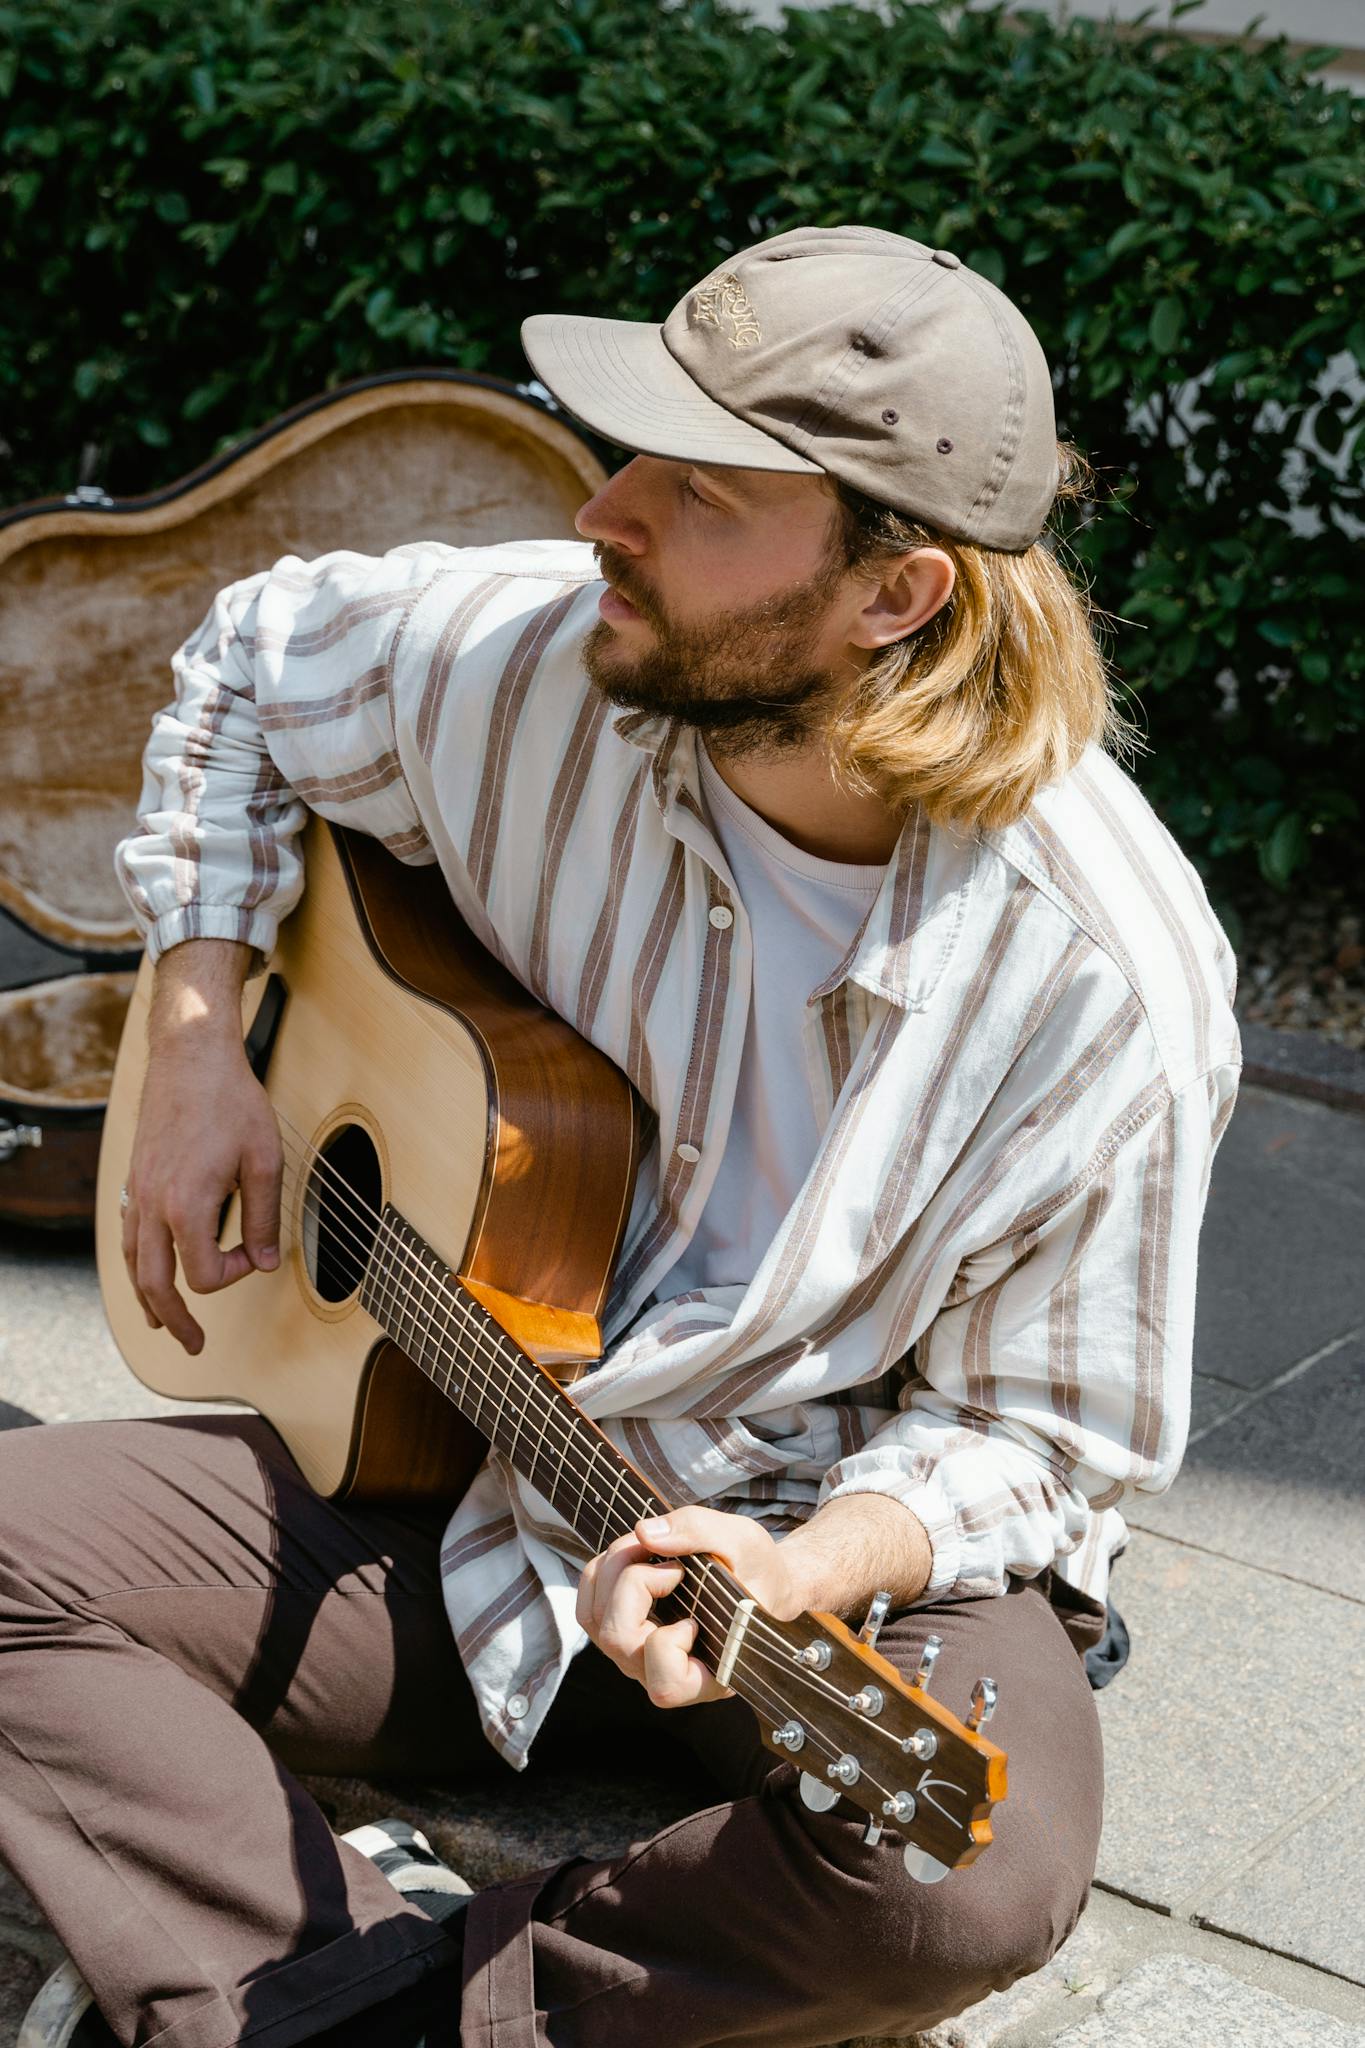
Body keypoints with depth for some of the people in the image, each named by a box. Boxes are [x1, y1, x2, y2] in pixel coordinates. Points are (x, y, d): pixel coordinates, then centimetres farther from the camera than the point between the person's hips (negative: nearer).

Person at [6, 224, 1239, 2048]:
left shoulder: (1108, 974, -23)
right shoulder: (529, 666, -14)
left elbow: (1048, 1431, -12)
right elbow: (249, 662, 9)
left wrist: (804, 1570, -32)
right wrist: (197, 1041, -1)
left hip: (849, 1534, -3)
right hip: (447, 1476, 4)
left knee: (978, 1876, -35)